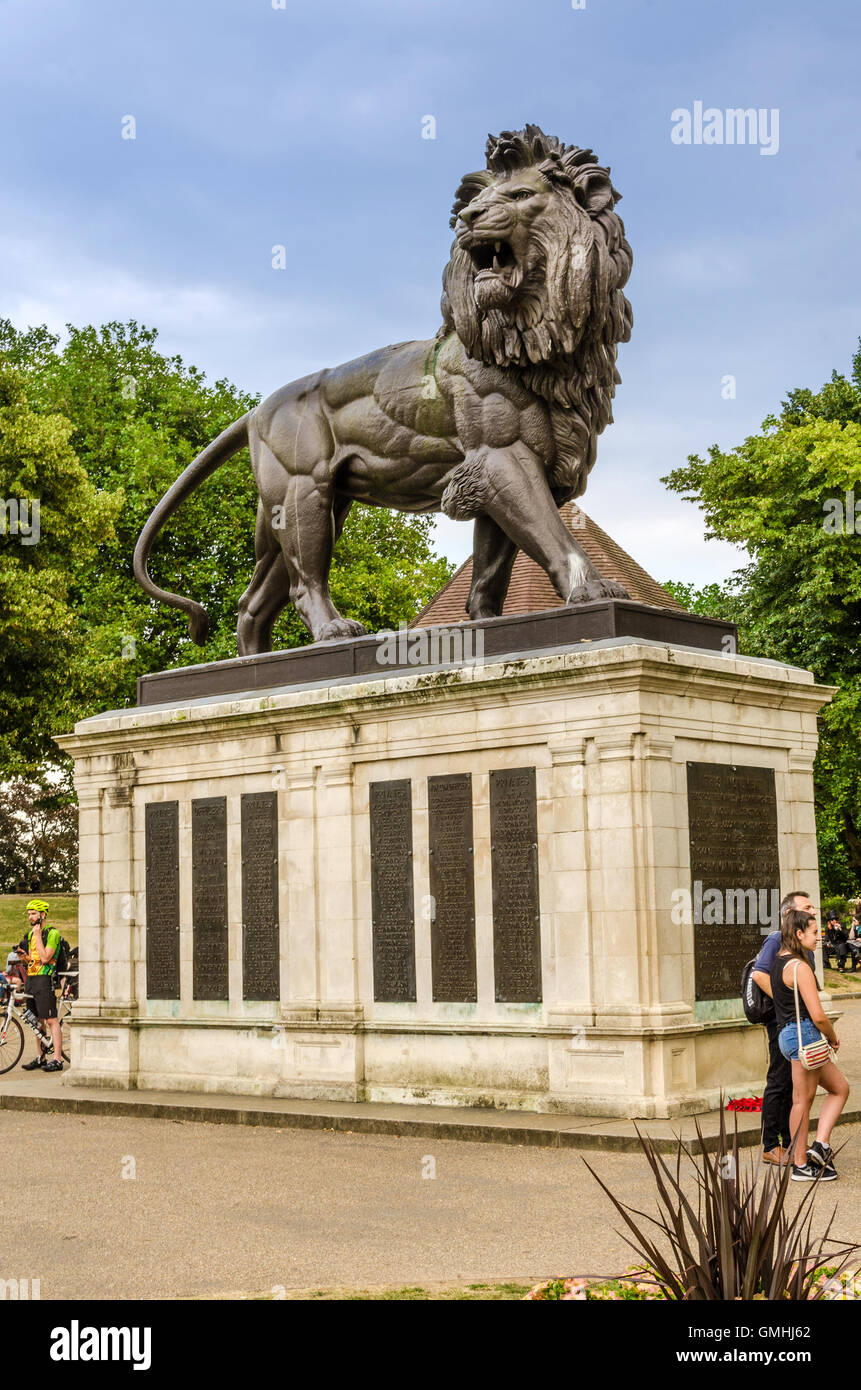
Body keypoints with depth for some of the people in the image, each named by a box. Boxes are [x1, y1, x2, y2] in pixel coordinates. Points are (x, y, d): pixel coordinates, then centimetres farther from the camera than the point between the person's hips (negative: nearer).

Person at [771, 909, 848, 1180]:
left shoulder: (779, 963, 13)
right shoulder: (799, 967, -16)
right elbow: (818, 1016, -20)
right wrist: (833, 1037, 0)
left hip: (788, 1034, 10)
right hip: (804, 1035, -10)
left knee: (840, 1088, 14)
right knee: (803, 1101, -3)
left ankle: (820, 1145, 6)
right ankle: (801, 1165, 3)